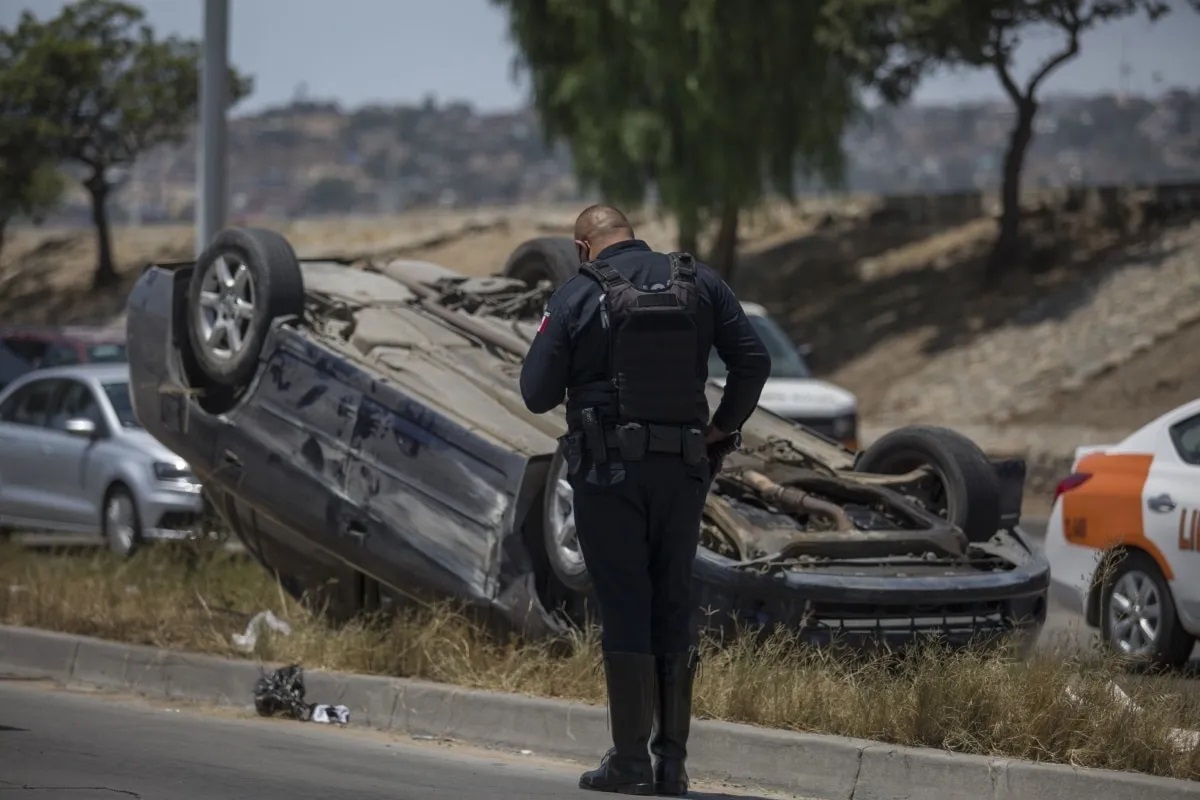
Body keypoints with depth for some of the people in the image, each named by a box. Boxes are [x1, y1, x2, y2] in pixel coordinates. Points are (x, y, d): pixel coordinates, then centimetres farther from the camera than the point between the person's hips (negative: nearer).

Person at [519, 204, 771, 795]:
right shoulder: (700, 284, 4)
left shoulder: (577, 297, -5)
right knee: (673, 608, 9)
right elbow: (753, 361, 0)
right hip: (682, 469, 3)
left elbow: (537, 393, -6)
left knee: (624, 611, 0)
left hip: (608, 471, -3)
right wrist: (724, 426, 10)